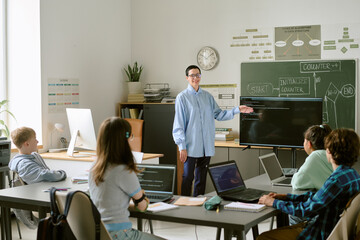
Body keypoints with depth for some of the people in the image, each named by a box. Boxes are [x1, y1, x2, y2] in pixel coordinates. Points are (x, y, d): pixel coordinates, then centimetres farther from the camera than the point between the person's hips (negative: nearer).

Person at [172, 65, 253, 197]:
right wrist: (182, 147, -10)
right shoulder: (182, 97, -4)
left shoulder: (207, 96, 10)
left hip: (206, 146, 5)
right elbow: (179, 124, -6)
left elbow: (219, 114, 12)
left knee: (201, 178, 12)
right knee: (188, 177, -1)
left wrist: (237, 110, 0)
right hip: (191, 146, -5)